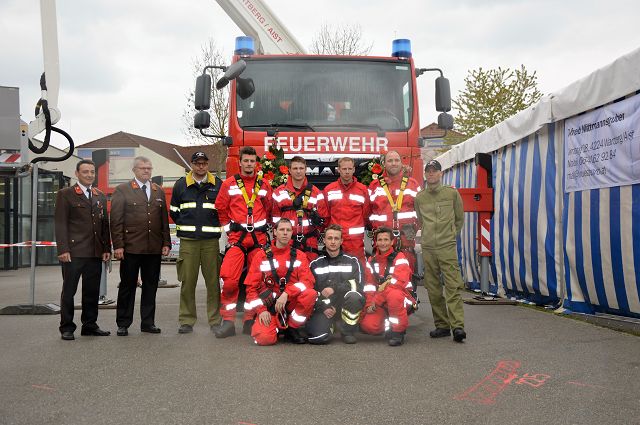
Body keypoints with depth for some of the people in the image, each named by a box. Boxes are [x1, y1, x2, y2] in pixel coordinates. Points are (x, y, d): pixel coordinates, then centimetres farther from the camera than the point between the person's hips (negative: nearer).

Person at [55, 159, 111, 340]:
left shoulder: (100, 196, 16)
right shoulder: (65, 195, 1)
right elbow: (61, 224, -5)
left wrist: (106, 248, 9)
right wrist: (63, 249, -12)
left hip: (95, 253, 5)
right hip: (74, 252, -5)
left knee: (92, 291, 9)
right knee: (69, 290, 3)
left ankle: (90, 325, 19)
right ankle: (67, 328, 10)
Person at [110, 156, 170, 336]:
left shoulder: (159, 191, 16)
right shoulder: (122, 190, 3)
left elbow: (164, 220, 15)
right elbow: (116, 220, -3)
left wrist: (166, 243, 7)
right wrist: (118, 245, -9)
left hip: (154, 248, 4)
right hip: (131, 247, -4)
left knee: (151, 286, 8)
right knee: (127, 286, 4)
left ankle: (148, 322, 17)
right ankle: (123, 324, 12)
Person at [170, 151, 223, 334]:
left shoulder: (218, 184, 7)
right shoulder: (181, 184, 9)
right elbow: (173, 211, 17)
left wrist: (214, 225, 6)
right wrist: (185, 225, 9)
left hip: (211, 240, 0)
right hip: (188, 241, 1)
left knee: (213, 281, 1)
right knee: (187, 282, 1)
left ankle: (215, 320, 9)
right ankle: (186, 321, 9)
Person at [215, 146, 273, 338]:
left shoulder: (264, 185, 9)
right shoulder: (229, 184, 3)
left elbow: (269, 209, 17)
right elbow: (221, 209, 6)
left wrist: (261, 227, 10)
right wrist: (229, 228, 2)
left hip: (259, 238, 3)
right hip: (237, 238, -3)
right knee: (228, 279, -15)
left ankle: (250, 320, 16)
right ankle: (228, 322, -6)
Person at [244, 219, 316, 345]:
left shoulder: (299, 255, 4)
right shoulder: (261, 255, 3)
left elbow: (308, 281, -11)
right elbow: (252, 287, 1)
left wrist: (286, 294, -26)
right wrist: (261, 310, -13)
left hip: (292, 303, 1)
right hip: (269, 306, -1)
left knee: (310, 294, -30)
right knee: (264, 338, -30)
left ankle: (292, 328, -6)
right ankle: (279, 328, 9)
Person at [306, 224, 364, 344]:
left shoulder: (352, 261, 6)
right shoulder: (315, 264, 8)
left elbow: (357, 285, -7)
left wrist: (335, 289, -18)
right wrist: (323, 308, -10)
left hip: (345, 306, 0)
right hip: (322, 308, 0)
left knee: (354, 295, -34)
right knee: (318, 338, -27)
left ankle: (348, 331, -9)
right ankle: (330, 325, 11)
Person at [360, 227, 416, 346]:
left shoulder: (399, 258, -10)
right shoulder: (371, 260, 9)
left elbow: (397, 284, -23)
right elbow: (369, 286, 4)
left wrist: (376, 300, -21)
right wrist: (369, 304, -12)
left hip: (404, 302, -5)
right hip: (381, 305, 5)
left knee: (393, 294, -39)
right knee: (367, 325, -19)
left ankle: (398, 331, -21)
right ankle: (389, 325, 14)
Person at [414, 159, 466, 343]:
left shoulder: (452, 193, 4)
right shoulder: (419, 198, 10)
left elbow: (459, 218, 15)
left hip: (447, 247, -3)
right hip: (428, 248, 3)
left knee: (453, 286, -12)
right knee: (433, 289, 4)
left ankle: (458, 326, -16)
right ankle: (442, 325, 12)